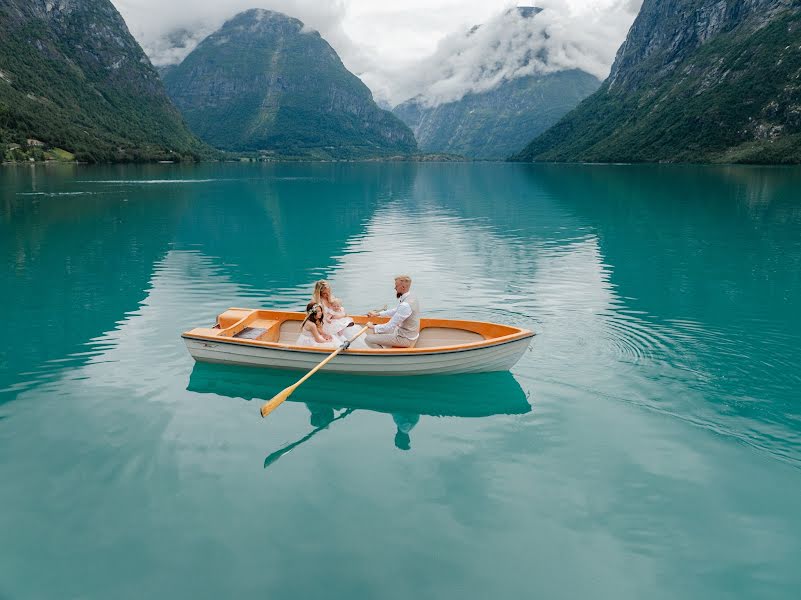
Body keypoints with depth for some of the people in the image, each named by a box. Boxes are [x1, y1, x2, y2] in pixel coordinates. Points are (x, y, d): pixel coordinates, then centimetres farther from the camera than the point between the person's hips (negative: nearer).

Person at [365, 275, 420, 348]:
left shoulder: (405, 305, -30)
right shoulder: (411, 296, 0)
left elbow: (390, 327, -25)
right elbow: (396, 311, 17)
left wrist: (373, 327, -10)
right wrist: (378, 314, 14)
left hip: (406, 339, -10)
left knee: (369, 339, -13)